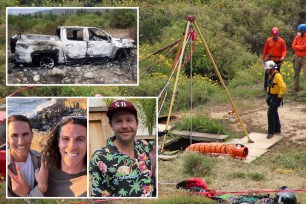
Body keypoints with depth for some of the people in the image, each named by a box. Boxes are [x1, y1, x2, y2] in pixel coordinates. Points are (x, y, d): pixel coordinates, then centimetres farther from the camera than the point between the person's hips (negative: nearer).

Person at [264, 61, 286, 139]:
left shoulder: (277, 76, -21)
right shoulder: (270, 75, 9)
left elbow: (283, 87, -28)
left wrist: (279, 97, -21)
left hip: (276, 98, -10)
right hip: (271, 97, 10)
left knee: (271, 113, -12)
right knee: (274, 113, 18)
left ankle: (271, 132, -7)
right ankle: (277, 129, 32)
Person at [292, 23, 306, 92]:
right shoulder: (297, 37, 6)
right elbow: (293, 46, -1)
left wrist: (297, 47, -6)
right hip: (297, 58, 5)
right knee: (296, 74, 13)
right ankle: (295, 89, 24)